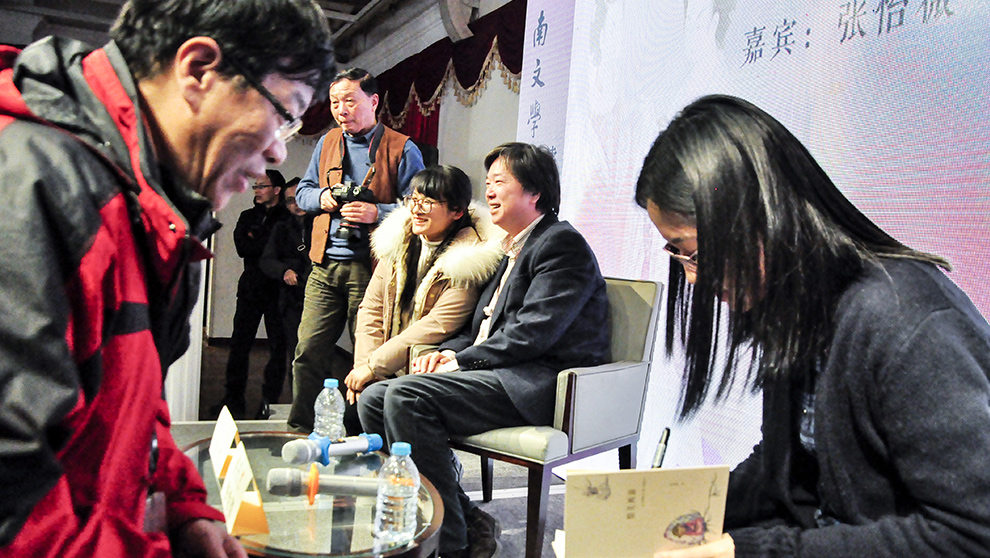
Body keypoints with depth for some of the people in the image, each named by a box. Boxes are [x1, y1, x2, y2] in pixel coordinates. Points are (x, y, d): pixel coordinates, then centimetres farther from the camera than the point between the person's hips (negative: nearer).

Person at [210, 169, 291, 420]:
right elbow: (241, 247, 2)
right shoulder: (247, 216, 18)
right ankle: (233, 398, 9)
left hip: (278, 289, -4)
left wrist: (256, 240, -10)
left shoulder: (288, 218, 2)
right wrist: (267, 242, -5)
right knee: (239, 343, 2)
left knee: (278, 345, -1)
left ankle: (270, 400, 7)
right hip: (250, 287, 4)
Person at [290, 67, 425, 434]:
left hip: (371, 268, -4)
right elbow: (302, 190, 25)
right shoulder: (327, 143, 17)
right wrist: (321, 198, 3)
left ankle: (358, 434, 14)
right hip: (325, 267, 5)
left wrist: (377, 212, -17)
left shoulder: (401, 149, -1)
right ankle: (300, 430, 15)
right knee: (309, 349, 2)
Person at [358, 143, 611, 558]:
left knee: (406, 395, -25)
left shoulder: (562, 244, -5)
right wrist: (448, 351, 4)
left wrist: (460, 360, -13)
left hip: (538, 385, -10)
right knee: (373, 398, -3)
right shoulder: (512, 250, 25)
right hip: (500, 376, 10)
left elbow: (532, 333, -17)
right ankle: (468, 519, -2)